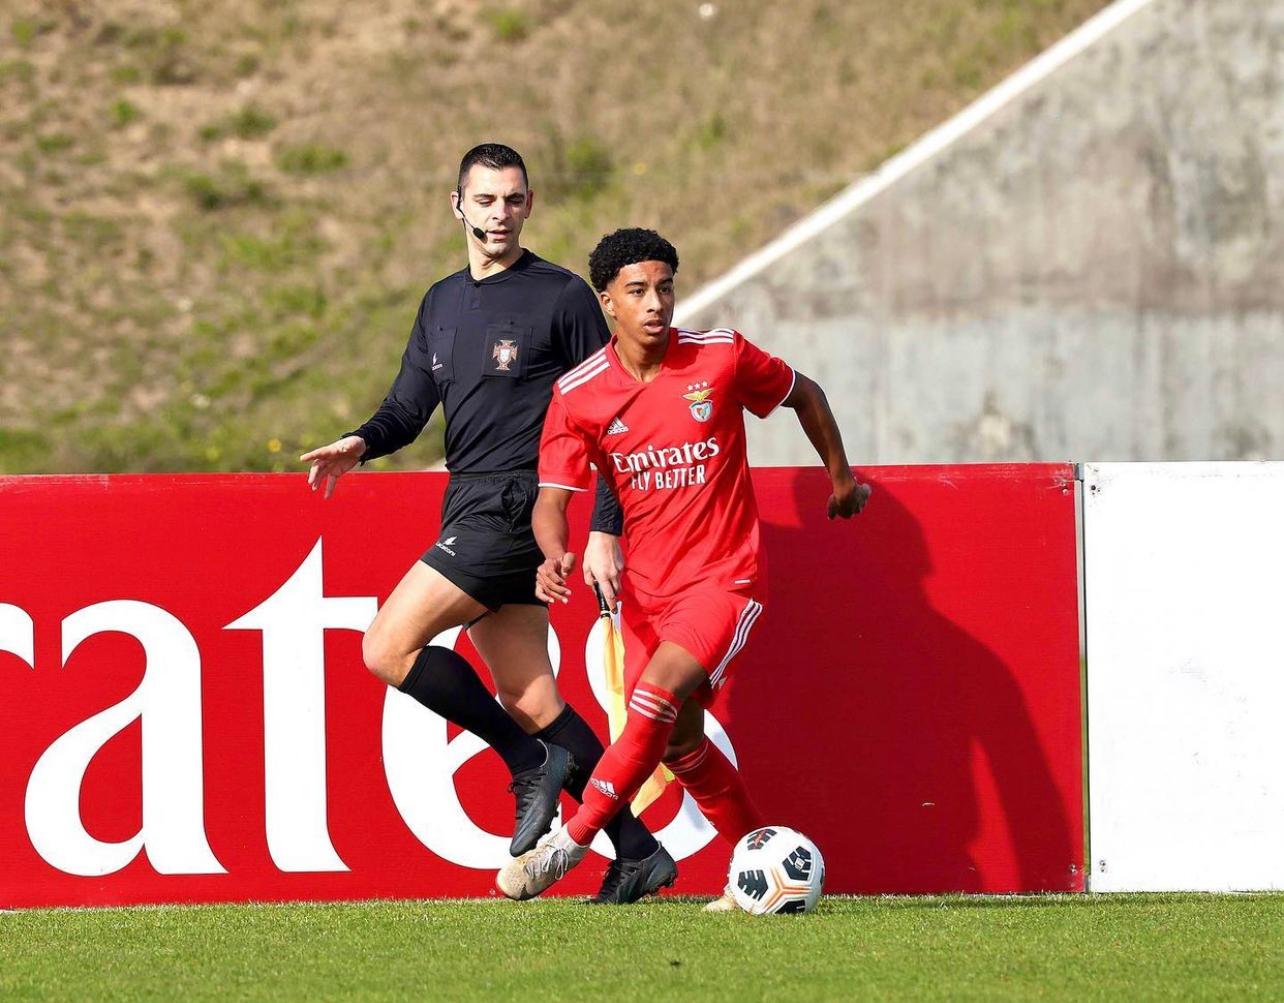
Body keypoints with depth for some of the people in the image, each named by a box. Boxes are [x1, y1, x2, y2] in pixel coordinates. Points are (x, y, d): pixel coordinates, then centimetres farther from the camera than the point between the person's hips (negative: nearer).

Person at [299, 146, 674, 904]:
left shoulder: (562, 296, -4)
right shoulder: (442, 304, 17)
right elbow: (410, 407, 16)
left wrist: (605, 531, -12)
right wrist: (361, 443, -7)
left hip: (518, 506, -8)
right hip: (471, 514, 8)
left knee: (389, 647, -15)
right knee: (529, 699, 5)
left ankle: (530, 763, -5)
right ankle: (638, 852, 8)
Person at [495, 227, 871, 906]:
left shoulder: (722, 357, -8)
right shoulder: (578, 395, -5)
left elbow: (803, 394, 10)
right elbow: (552, 497, -7)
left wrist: (841, 478, 19)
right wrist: (554, 555, -29)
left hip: (725, 576, -4)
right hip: (646, 588, 4)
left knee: (661, 692, -24)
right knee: (679, 740, 5)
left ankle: (572, 842, -21)